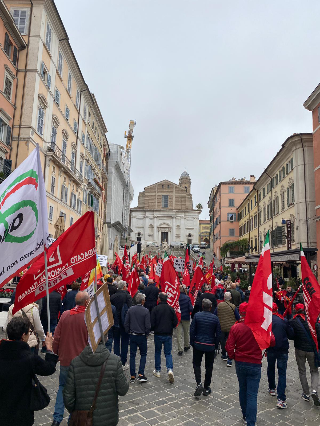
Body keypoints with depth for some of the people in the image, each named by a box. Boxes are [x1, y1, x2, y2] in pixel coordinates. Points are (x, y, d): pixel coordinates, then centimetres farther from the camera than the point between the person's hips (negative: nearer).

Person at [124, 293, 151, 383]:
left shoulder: (130, 310, -4)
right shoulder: (145, 311, -14)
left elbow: (126, 323, 0)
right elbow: (148, 326, -13)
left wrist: (129, 332, 13)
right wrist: (146, 333, 5)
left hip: (132, 336, 3)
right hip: (142, 336, -3)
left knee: (132, 355, 11)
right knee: (143, 354, 13)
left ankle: (132, 376, 14)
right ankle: (141, 374, 4)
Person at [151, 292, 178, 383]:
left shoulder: (155, 309, -12)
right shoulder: (171, 309, -4)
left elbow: (152, 323, -10)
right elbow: (175, 322, 1)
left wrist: (153, 329, 11)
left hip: (158, 334, -2)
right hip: (168, 334, 2)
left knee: (157, 352, 16)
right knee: (168, 353, 10)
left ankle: (157, 371, 24)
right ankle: (170, 369, -9)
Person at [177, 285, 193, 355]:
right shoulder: (187, 297, -18)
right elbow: (191, 308, -16)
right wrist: (190, 311, 4)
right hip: (186, 318, -1)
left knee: (179, 334, 6)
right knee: (186, 332, 18)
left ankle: (180, 349, 3)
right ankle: (186, 346, 33)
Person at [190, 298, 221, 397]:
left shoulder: (197, 315, -8)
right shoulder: (215, 318, -6)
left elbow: (192, 330, -7)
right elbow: (218, 333, -1)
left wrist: (192, 343, 3)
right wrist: (216, 345, 11)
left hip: (198, 345, -1)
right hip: (210, 346, 1)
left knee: (196, 364, 13)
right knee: (209, 367, 14)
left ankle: (199, 384, -5)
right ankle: (206, 388, 22)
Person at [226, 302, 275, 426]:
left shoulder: (235, 327, -11)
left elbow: (229, 347, -10)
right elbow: (272, 342, -9)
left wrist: (232, 356, 9)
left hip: (240, 364, 3)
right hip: (255, 365, -3)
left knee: (242, 390, 22)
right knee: (252, 395, 3)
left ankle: (245, 415, 39)